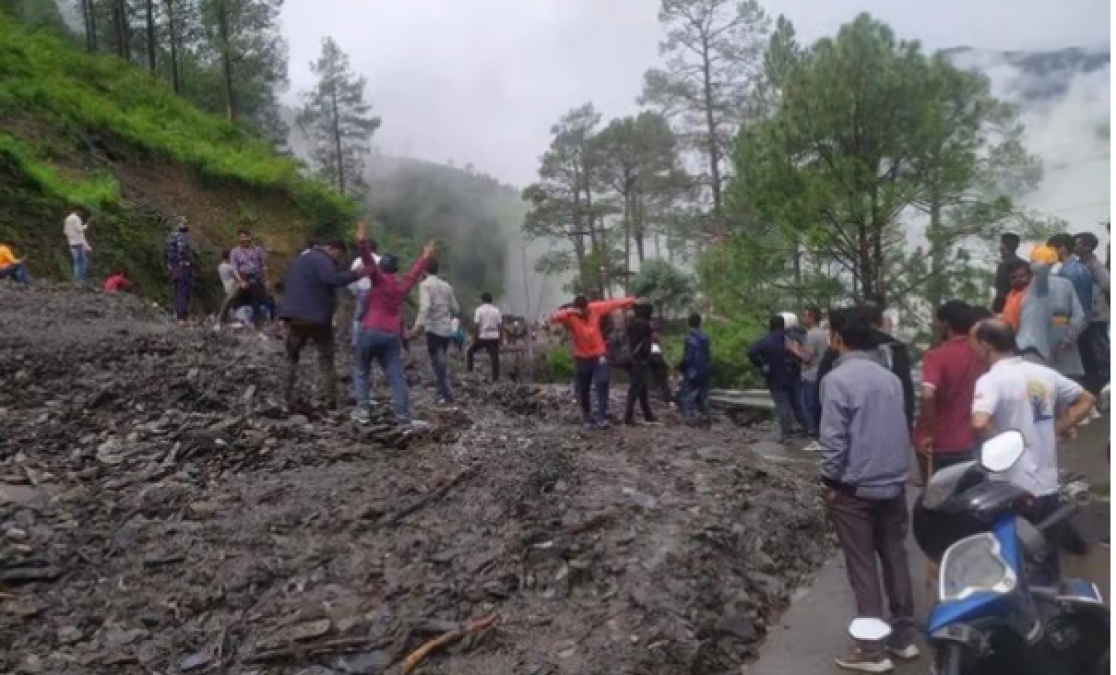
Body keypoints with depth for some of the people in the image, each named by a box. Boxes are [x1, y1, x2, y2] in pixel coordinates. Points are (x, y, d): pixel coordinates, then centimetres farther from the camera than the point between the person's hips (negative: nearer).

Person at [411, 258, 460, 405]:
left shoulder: (425, 284, -6)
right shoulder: (446, 285, 12)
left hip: (434, 329, -6)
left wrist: (419, 324, -29)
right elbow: (455, 309, 14)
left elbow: (425, 306, -22)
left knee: (437, 364, -1)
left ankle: (447, 396, -5)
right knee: (440, 363, 19)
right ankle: (444, 392, 21)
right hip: (447, 329, 6)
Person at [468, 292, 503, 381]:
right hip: (494, 337, 3)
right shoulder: (496, 310, 8)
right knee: (494, 358, 0)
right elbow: (500, 325, 5)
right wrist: (499, 338, 11)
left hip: (482, 337, -3)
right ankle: (496, 378, -4)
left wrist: (474, 338, -3)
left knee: (469, 351, 17)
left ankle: (469, 371, 13)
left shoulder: (479, 310, -4)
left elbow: (476, 325, -9)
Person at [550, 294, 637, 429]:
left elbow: (612, 304, 4)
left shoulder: (595, 309, -9)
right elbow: (554, 318, -34)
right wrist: (570, 312, -47)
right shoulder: (570, 317, -17)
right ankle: (586, 418, 24)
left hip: (599, 356, 1)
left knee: (602, 384, -14)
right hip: (582, 358, -1)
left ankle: (602, 417, -12)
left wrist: (630, 300, 13)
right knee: (583, 391, 7)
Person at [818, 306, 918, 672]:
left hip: (854, 488, -6)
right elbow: (902, 428, 10)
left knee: (863, 568, 3)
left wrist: (831, 481, -5)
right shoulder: (890, 377, 5)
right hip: (893, 483, 6)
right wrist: (897, 470, 18)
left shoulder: (837, 379, -15)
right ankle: (904, 636, 26)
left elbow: (833, 438, -17)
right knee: (896, 560, 16)